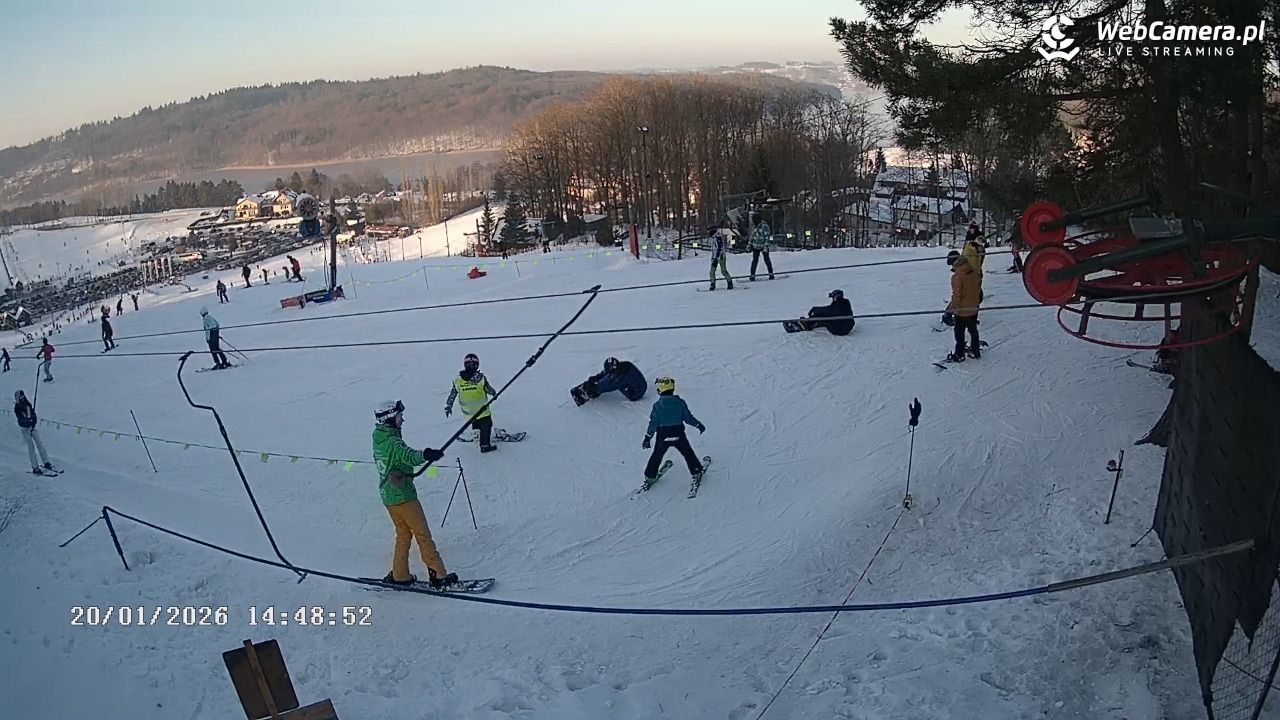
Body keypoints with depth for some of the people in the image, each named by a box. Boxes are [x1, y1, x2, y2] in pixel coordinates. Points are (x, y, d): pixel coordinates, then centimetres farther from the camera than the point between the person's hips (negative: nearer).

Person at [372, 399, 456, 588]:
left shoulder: (378, 439, 6)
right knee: (423, 535, -2)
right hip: (402, 495, -9)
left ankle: (399, 575, 20)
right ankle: (438, 575, 2)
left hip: (388, 496, 9)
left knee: (403, 534, 18)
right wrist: (424, 455, -58)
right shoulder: (392, 442, -22)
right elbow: (408, 456, -42)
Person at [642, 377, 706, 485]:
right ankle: (696, 472, 28)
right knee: (688, 453, 20)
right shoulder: (680, 403, -8)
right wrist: (699, 425, 14)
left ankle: (650, 477, 24)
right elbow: (688, 417, -1)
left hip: (662, 436, 0)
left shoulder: (657, 405, -12)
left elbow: (653, 423, -10)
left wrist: (647, 437, -3)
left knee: (656, 456, 17)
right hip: (678, 435, 0)